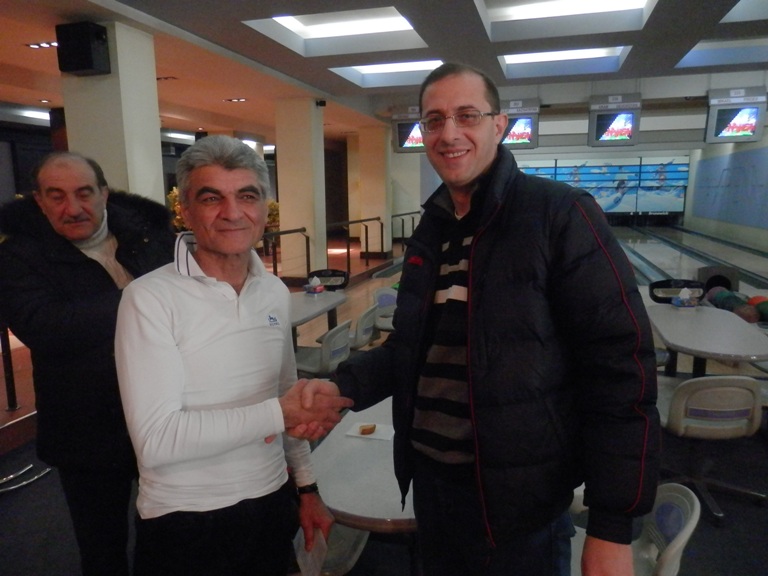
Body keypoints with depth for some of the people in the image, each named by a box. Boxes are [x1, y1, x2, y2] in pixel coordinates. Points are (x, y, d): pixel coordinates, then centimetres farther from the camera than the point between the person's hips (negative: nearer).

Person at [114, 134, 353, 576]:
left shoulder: (276, 293, 1)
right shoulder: (150, 298, -16)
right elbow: (155, 441, -22)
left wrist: (307, 488, 10)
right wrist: (280, 412, -23)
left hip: (273, 505, 5)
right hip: (184, 523, -4)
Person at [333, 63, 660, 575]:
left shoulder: (560, 214, -14)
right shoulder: (431, 231, 6)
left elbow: (620, 365, -16)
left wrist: (612, 525, -16)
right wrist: (344, 386, -5)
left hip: (520, 499, -6)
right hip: (430, 479, 6)